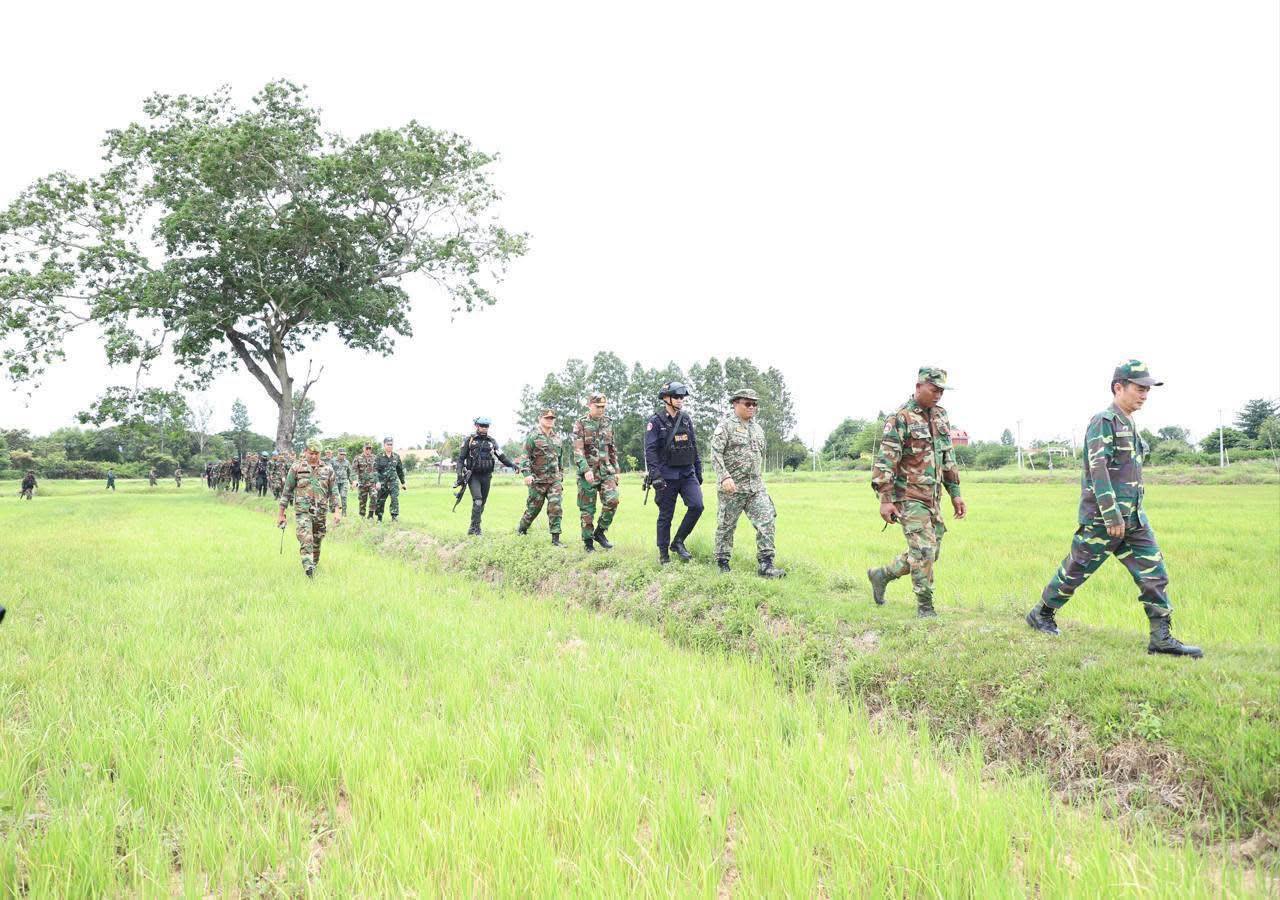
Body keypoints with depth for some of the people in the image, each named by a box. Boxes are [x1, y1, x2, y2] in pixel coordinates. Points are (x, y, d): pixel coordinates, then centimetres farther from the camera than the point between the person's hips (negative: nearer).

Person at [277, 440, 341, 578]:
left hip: (321, 512, 3)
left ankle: (314, 565, 32)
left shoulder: (327, 470, 8)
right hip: (303, 511, -3)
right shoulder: (296, 468, 1)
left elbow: (333, 492, 9)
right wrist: (281, 513, 3)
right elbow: (287, 491, 4)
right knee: (306, 541, -17)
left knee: (317, 542, 12)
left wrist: (336, 511, -2)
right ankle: (310, 573, -26)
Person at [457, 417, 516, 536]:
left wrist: (512, 464, -12)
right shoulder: (469, 440, -1)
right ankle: (476, 527, -14)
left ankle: (473, 528, 17)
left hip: (486, 476, 4)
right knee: (477, 500, -19)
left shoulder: (492, 441, 8)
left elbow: (501, 456, 6)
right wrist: (460, 475, -9)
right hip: (473, 476, -4)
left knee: (482, 503, 6)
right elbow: (461, 458, 0)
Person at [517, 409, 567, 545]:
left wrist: (561, 476, 22)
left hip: (555, 479, 4)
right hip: (538, 479, -4)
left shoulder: (558, 439, 14)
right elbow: (525, 457, -11)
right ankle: (521, 529, 31)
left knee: (556, 506, -9)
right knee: (534, 507, 5)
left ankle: (555, 538, -9)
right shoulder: (532, 436, -5)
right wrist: (527, 473, -22)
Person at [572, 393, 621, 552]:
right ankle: (588, 541, 13)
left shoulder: (608, 424, 12)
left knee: (612, 500, -14)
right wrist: (585, 470, -24)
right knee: (587, 509, 2)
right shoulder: (580, 425, -3)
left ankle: (600, 532, 5)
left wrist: (616, 470, 14)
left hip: (606, 471, 4)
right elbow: (577, 450, -13)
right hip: (588, 472, -4)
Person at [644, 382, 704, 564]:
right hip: (667, 477, -4)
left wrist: (699, 472, 15)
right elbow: (650, 451, -13)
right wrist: (655, 476, -21)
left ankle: (678, 542, 5)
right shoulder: (656, 422, -7)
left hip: (687, 474, 5)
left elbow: (695, 447, 16)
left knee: (696, 506, -12)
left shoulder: (686, 419, 9)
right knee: (666, 515, 3)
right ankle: (663, 553, 16)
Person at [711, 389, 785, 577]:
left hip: (756, 488, 6)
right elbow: (716, 454, -15)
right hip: (732, 488, -6)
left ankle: (765, 565, -5)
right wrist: (725, 476, -26)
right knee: (726, 526, 4)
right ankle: (722, 562, 19)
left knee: (766, 521, -6)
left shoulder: (758, 428, 16)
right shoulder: (725, 426, -6)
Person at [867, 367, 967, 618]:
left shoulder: (941, 416, 11)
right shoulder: (900, 418, -12)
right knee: (923, 550, -11)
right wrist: (885, 499, -20)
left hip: (933, 497, 8)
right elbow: (885, 461, -15)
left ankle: (881, 575, 29)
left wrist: (955, 493, 15)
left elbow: (948, 458, 18)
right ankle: (925, 606, 3)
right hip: (909, 496, -8)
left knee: (930, 551, 12)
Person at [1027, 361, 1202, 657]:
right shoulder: (1104, 421, -13)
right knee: (1075, 571, 4)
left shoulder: (1129, 425, 15)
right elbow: (1098, 468, -21)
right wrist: (1112, 515, -25)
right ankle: (1041, 615, 22)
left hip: (1134, 518, 8)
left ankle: (1162, 638, 4)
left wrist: (1131, 514, 22)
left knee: (1155, 573, 2)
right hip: (1103, 518, -8)